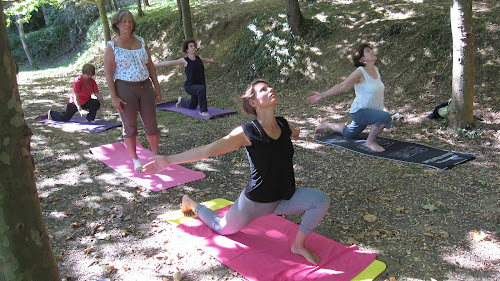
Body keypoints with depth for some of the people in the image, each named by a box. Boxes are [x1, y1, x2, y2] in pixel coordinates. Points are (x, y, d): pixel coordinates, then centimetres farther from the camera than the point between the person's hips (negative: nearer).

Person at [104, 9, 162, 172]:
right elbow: (108, 73, -6)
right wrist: (114, 97, -14)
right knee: (130, 127, 5)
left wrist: (157, 89, 9)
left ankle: (155, 156, 21)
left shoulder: (141, 42, 10)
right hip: (125, 89, -3)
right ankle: (135, 160, 18)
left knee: (151, 124, 5)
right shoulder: (112, 46, -2)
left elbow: (150, 67, 13)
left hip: (145, 87, 4)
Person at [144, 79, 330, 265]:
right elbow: (207, 150, -24)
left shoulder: (283, 125, -5)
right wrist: (168, 160, -28)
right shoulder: (247, 133, -22)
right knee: (222, 228, 18)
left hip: (284, 198, 4)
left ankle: (298, 245, 2)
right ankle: (191, 204, 45)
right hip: (255, 201, -4)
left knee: (322, 200, -18)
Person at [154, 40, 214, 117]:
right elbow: (168, 63, -11)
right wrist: (153, 65, -12)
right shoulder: (184, 61, -10)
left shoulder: (199, 58, 3)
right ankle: (203, 111, -22)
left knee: (191, 106, 22)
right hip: (189, 86, -6)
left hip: (199, 84, 6)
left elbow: (207, 60, 28)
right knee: (202, 89, -36)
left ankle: (181, 100, 54)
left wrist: (211, 60, 49)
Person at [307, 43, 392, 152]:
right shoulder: (360, 72, -19)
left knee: (348, 135, 25)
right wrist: (323, 95, -26)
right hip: (359, 112, -8)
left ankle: (327, 125, 46)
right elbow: (342, 86, -20)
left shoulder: (375, 69, 3)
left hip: (371, 111, 8)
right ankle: (370, 141, -10)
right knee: (385, 117, -32)